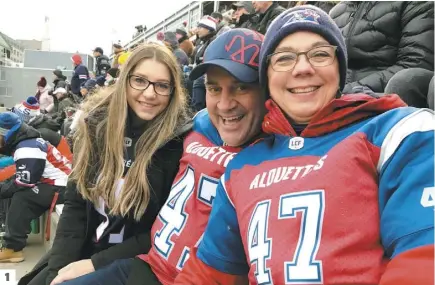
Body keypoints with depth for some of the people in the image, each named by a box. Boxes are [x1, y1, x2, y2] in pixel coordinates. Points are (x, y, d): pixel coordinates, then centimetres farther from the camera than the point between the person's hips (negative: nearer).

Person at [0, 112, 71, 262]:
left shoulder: (27, 149, -18)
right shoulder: (26, 143, 12)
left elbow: (23, 182, -23)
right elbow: (23, 177, 14)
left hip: (61, 188, -10)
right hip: (54, 184, 10)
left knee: (21, 197, -18)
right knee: (18, 193, 9)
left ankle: (13, 248, -12)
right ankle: (16, 236, 14)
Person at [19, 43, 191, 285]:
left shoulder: (180, 142, -17)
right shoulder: (98, 124, -2)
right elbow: (75, 203, 2)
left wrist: (95, 264, -15)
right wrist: (61, 265, -9)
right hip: (82, 252, 5)